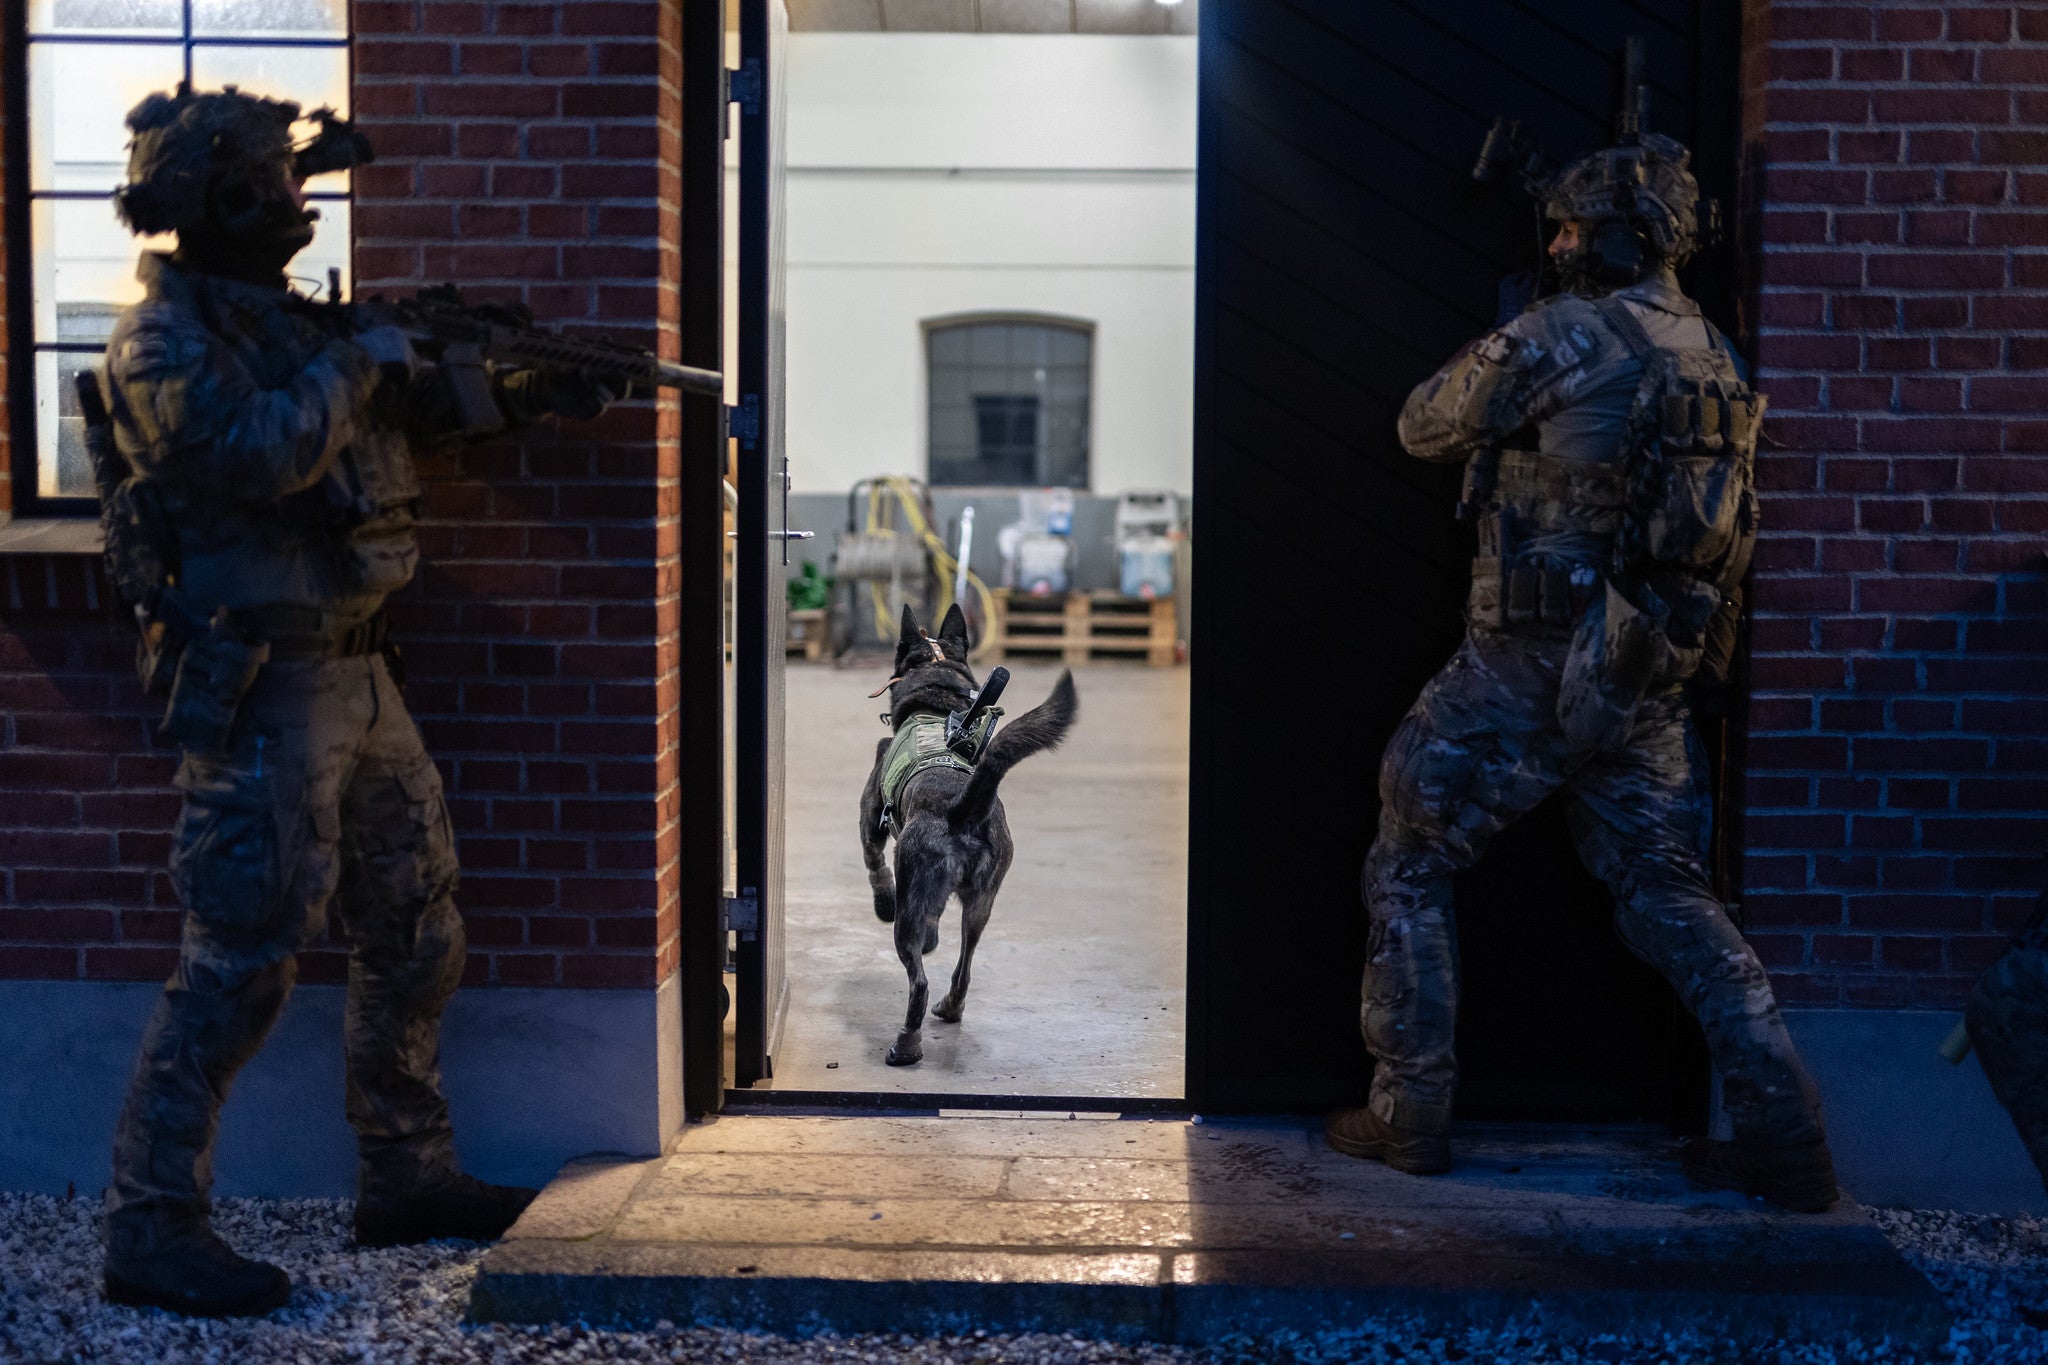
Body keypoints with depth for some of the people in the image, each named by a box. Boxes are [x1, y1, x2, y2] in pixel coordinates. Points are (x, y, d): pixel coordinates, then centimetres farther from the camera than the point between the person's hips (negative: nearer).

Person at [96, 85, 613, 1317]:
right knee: (241, 960, -9)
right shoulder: (165, 339, -12)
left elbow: (403, 415, 27)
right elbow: (261, 450, -27)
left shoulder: (282, 316, 15)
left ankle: (408, 1178, 28)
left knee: (418, 938, 15)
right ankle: (153, 1229, 0)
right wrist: (355, 363, -13)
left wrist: (527, 392, 15)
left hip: (355, 674, 9)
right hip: (262, 692, -9)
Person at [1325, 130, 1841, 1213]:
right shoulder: (1715, 357, 8)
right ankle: (1785, 1132, 8)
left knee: (1409, 870, 9)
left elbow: (1423, 429, 0)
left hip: (1527, 668, -6)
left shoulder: (1550, 339, -13)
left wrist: (1490, 364, 19)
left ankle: (1409, 1116, 12)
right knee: (1666, 890, 15)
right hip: (1650, 675, 6)